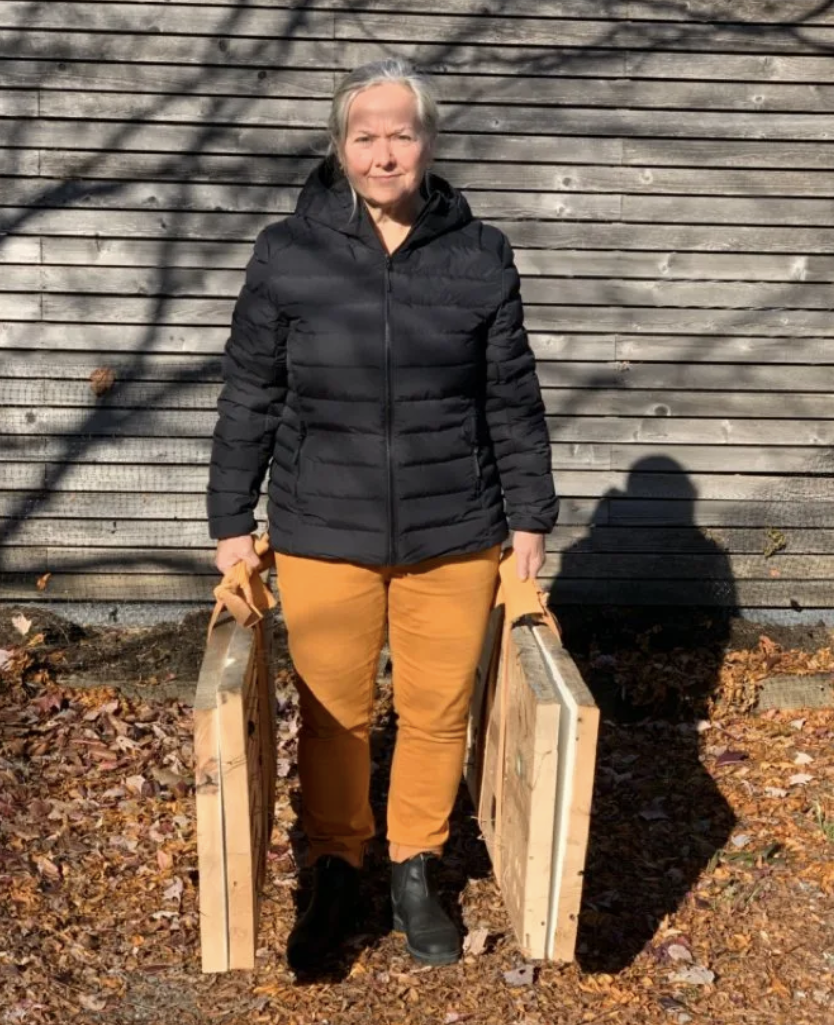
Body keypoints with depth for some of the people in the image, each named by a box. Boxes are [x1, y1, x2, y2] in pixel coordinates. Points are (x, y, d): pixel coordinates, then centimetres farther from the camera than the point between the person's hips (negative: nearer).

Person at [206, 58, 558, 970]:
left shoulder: (481, 256, -1)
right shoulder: (286, 255, -3)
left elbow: (514, 402, 5)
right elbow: (249, 398, 2)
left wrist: (530, 520, 5)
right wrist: (231, 522, 2)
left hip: (455, 534, 1)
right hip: (324, 533, 0)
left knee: (438, 713, 11)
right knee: (332, 714, 10)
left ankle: (415, 872, 35)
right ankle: (335, 872, 33)